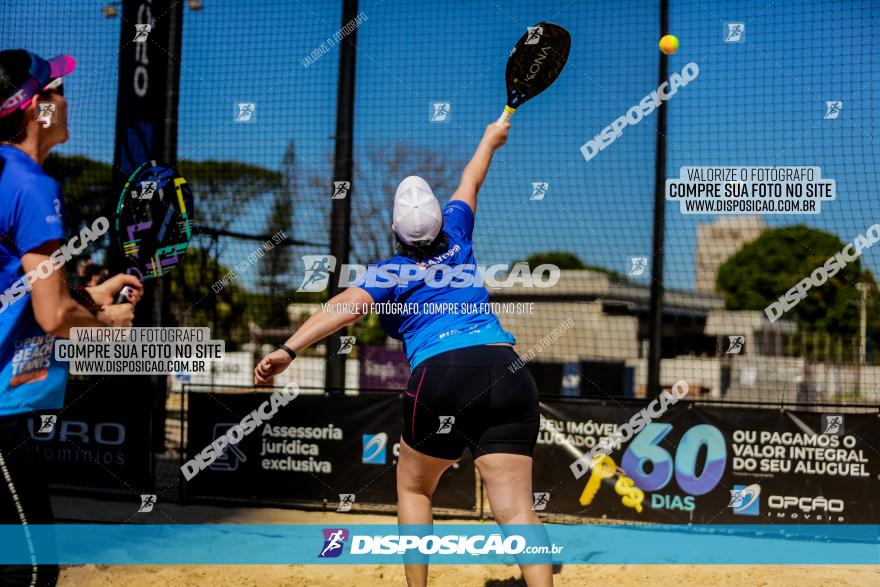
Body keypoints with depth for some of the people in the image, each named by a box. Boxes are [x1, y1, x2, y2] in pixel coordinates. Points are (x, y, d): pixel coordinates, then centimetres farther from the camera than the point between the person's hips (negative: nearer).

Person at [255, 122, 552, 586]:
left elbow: (346, 306, -8)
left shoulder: (390, 273, 12)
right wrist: (489, 140, 58)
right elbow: (469, 185, 41)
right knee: (515, 508, -7)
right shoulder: (457, 240, 22)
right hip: (507, 370, 3)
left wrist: (289, 349, -18)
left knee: (413, 488, 22)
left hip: (440, 376, -2)